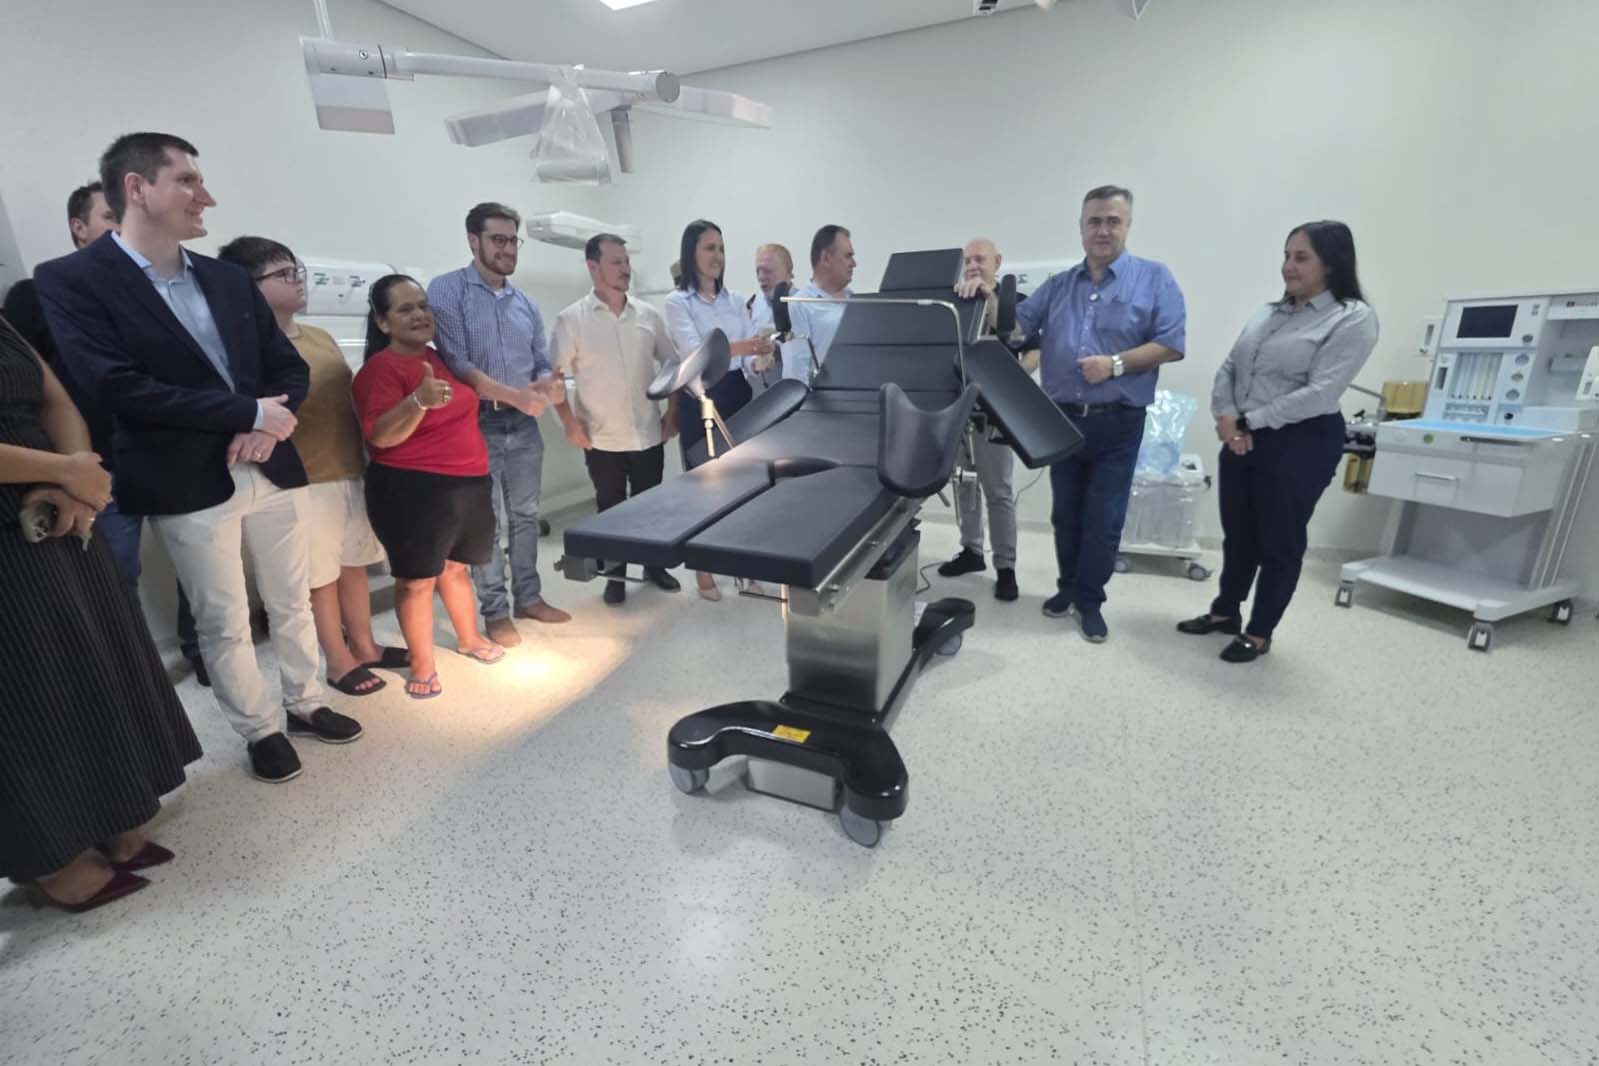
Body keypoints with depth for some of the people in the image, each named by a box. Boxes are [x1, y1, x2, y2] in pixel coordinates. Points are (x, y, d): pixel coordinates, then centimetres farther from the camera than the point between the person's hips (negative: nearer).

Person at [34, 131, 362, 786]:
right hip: (187, 485, -4)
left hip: (271, 468, 5)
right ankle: (261, 729, 25)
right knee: (223, 624, 7)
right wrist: (250, 412, -18)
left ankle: (306, 703, 33)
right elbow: (118, 386, -16)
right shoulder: (73, 280, -6)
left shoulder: (229, 279, 11)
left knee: (292, 603, 15)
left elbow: (289, 365, 9)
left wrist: (267, 426, -10)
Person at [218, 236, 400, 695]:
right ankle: (338, 660, 21)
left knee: (354, 565, 16)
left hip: (351, 472, 7)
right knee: (320, 577, 6)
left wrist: (366, 460, 17)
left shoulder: (321, 337, 12)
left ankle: (364, 644, 31)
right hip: (306, 482, -7)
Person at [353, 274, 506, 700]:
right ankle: (422, 666, 16)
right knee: (417, 579, 3)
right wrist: (419, 401, -34)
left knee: (455, 567, 20)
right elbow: (380, 436, -20)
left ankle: (469, 638, 37)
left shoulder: (440, 357, 11)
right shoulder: (380, 368, -12)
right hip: (413, 489, -7)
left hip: (467, 482, 7)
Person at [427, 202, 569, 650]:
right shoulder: (446, 291, -5)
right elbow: (455, 363, -15)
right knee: (486, 522, 3)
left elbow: (543, 364, 13)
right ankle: (495, 611, 15)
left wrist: (547, 385, -11)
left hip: (524, 426, 5)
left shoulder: (526, 303, 12)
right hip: (477, 425, -5)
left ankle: (528, 597, 26)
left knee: (526, 515, 12)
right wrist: (516, 395, -23)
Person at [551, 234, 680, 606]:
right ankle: (616, 575, 24)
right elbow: (554, 374, -4)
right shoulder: (572, 319, -5)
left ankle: (654, 565, 31)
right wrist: (570, 422, -10)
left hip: (648, 434, 3)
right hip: (602, 438, -2)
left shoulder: (648, 315, 5)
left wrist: (672, 412, 5)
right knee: (611, 507, 9)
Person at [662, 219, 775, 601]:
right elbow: (694, 353, -20)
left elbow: (750, 350, 7)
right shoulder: (678, 302, -4)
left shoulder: (734, 299, 13)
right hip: (700, 400, -5)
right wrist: (739, 347, -34)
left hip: (737, 395, 5)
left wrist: (762, 357, -16)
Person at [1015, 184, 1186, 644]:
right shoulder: (1058, 286, 12)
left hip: (1117, 422, -3)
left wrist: (1116, 364, -17)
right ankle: (1068, 587, 28)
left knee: (1103, 519, 2)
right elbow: (1015, 326, 6)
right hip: (1062, 418, 3)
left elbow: (1171, 344, -6)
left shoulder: (1155, 278, 1)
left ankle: (1090, 600, 17)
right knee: (1065, 513, 12)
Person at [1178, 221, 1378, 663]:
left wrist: (1248, 421, -15)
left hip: (1300, 444, -6)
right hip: (1242, 440, 6)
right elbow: (1227, 368, 8)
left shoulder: (1354, 318, -8)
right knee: (1237, 534, 16)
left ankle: (1259, 633, 18)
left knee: (1280, 541, 5)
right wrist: (1226, 418, -10)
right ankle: (1226, 612, 32)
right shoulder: (1269, 312, 13)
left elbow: (1319, 394, -18)